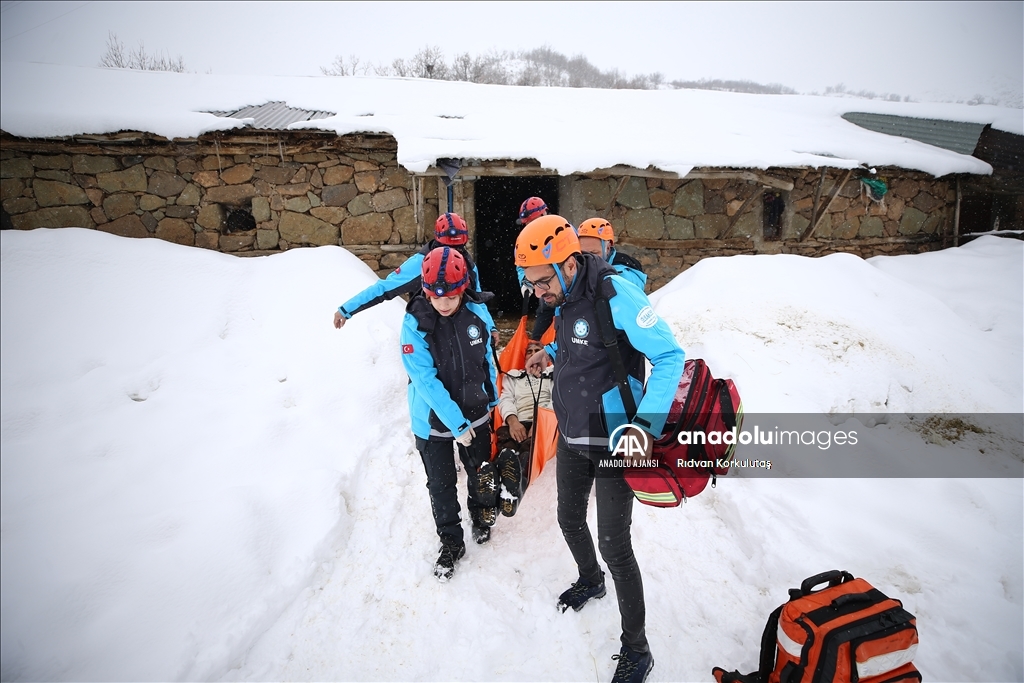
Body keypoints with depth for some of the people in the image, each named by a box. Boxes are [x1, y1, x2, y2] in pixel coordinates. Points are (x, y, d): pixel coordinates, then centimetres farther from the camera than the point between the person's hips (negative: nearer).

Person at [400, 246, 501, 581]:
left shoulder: (477, 311, -12)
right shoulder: (415, 323, -21)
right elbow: (425, 379, -23)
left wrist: (492, 398, 12)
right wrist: (455, 423, -25)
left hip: (475, 413, 3)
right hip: (433, 421, -2)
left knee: (482, 475, 18)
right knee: (441, 485, 12)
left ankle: (483, 516, 48)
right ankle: (451, 542, 33)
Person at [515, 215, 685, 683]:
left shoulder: (615, 295, -25)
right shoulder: (563, 297, -1)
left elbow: (669, 357, -24)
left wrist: (646, 425, -32)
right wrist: (551, 352, 1)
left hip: (614, 442, -7)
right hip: (571, 435, 8)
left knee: (614, 545, 0)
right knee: (570, 520, 22)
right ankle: (590, 581, 53)